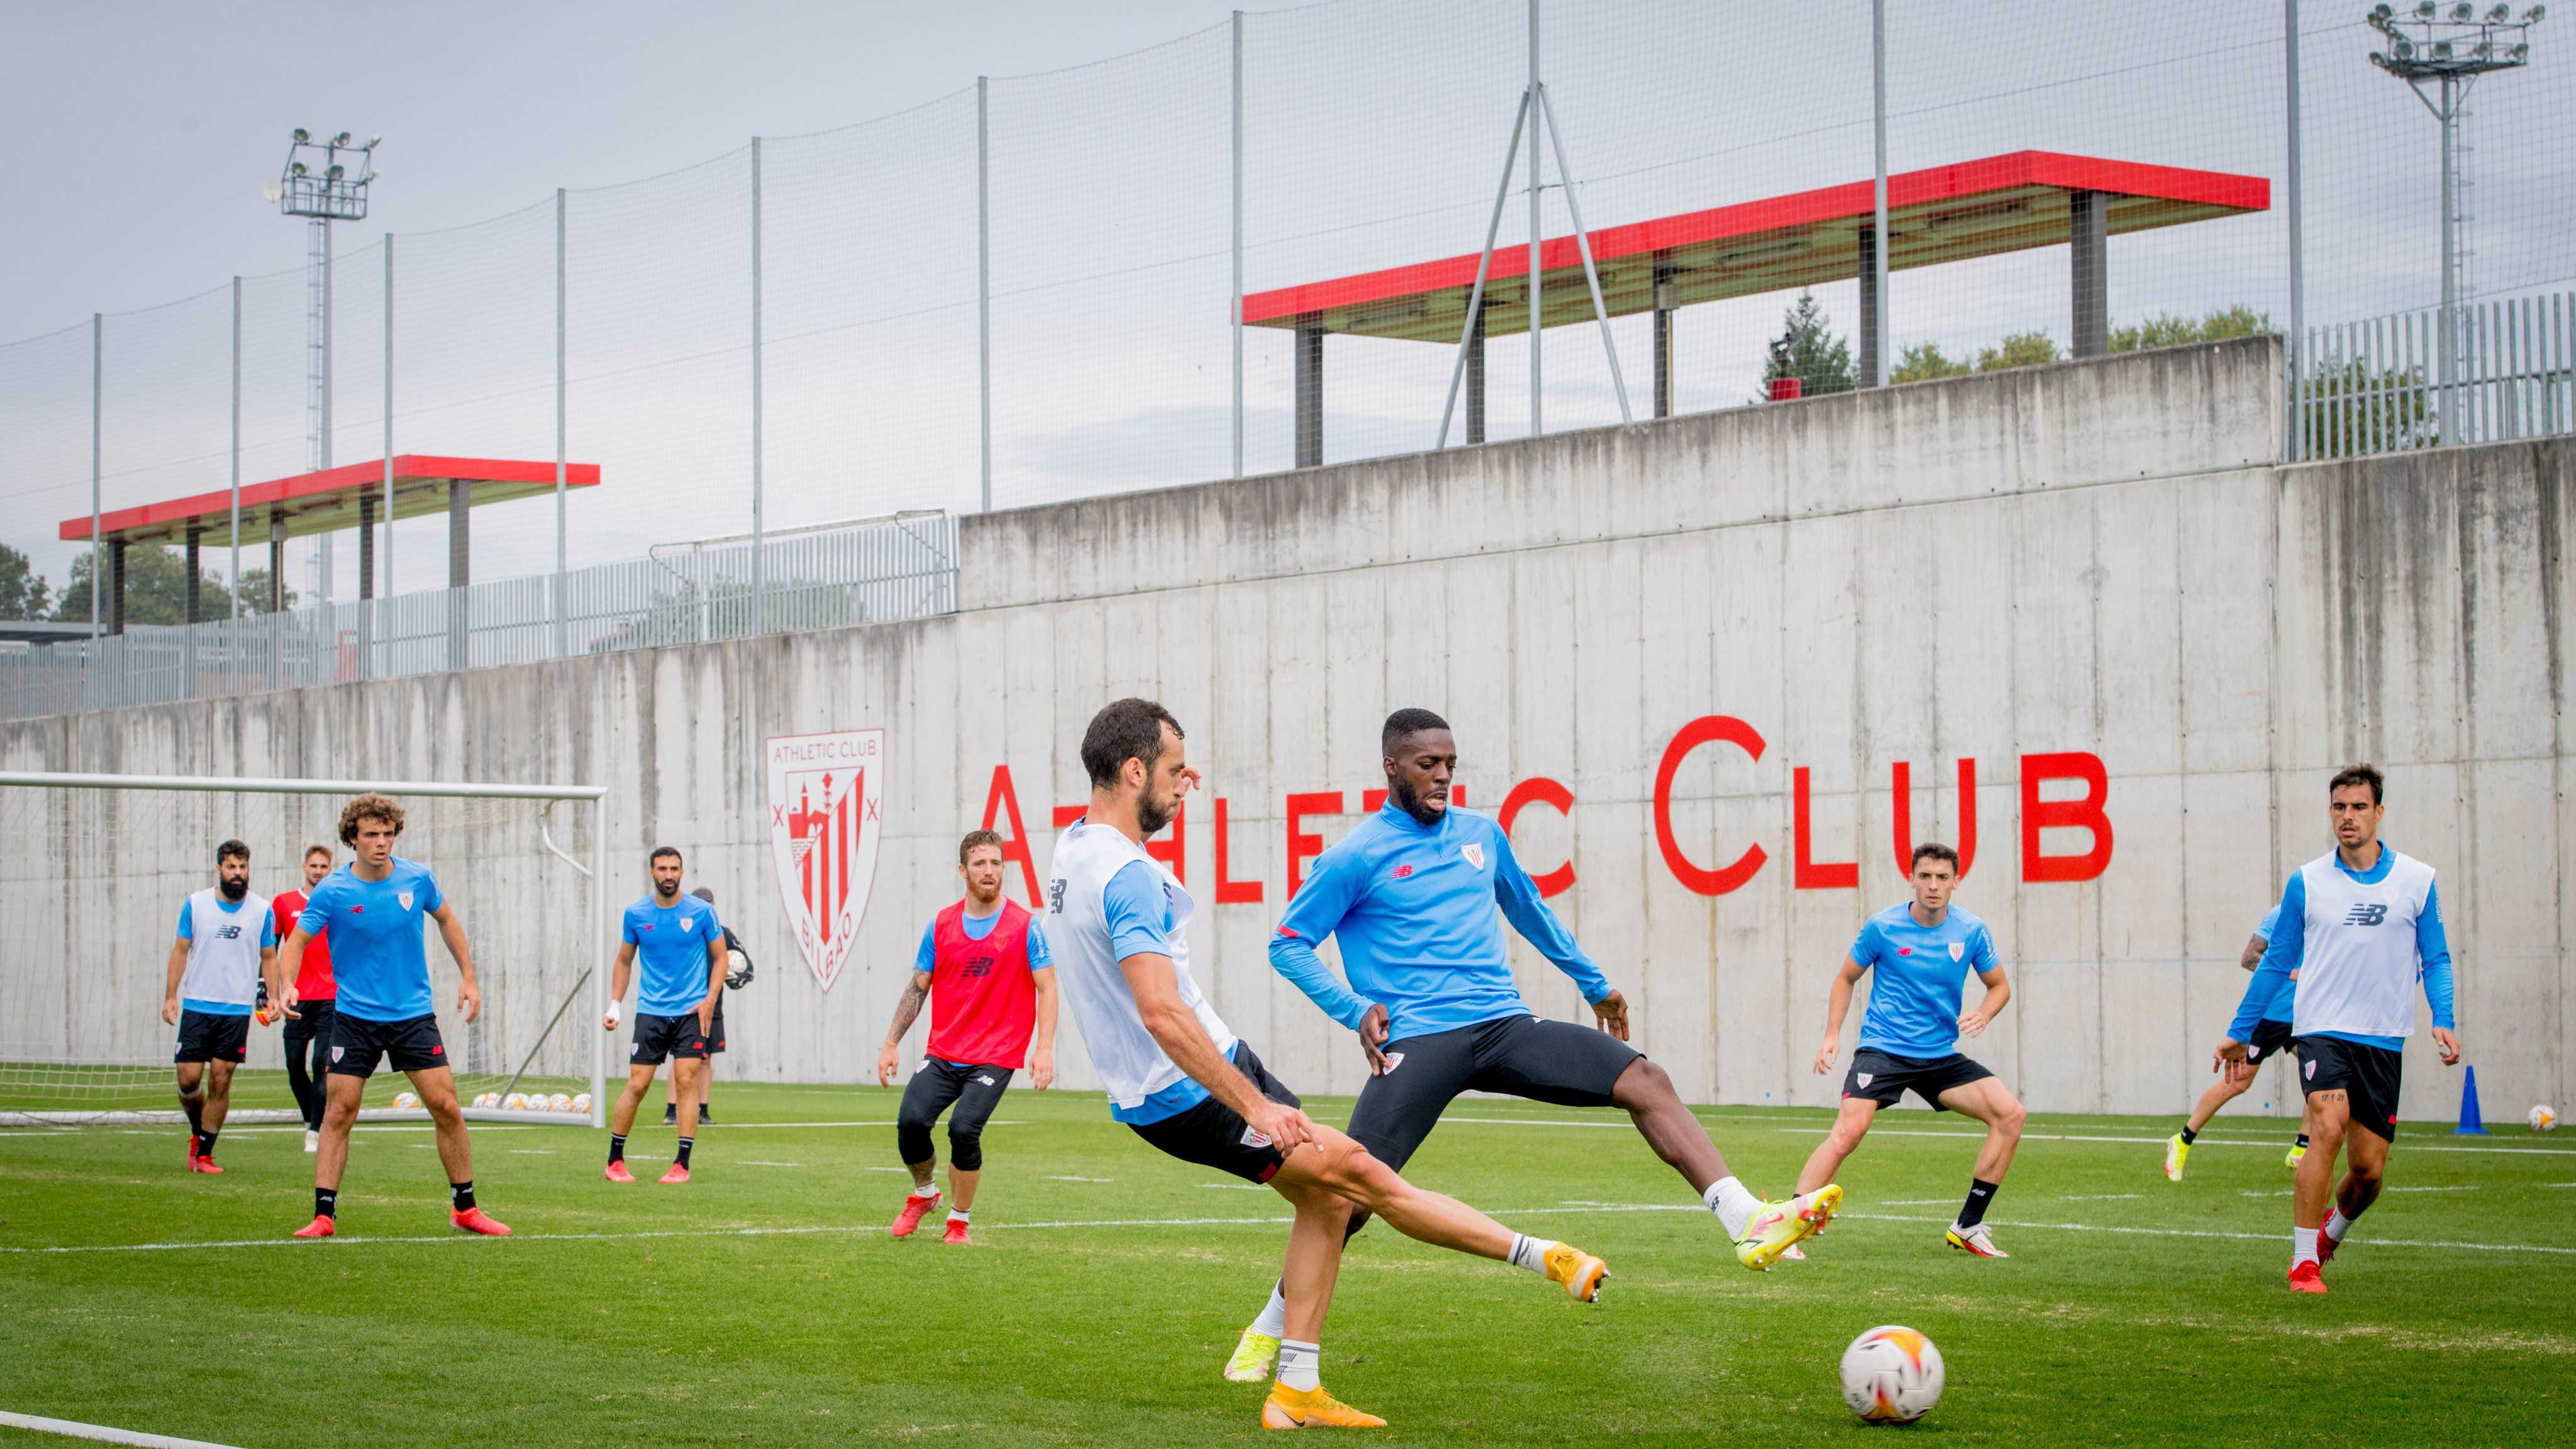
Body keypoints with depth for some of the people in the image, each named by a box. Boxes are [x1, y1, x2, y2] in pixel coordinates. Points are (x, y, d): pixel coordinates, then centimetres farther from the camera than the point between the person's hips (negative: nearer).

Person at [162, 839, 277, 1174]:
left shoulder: (261, 911, 3)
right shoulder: (195, 905, 3)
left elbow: (269, 958, 10)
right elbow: (181, 950, 8)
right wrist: (171, 994, 1)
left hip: (238, 1009, 0)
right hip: (197, 1006, 0)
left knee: (221, 1081, -2)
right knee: (189, 1078, -3)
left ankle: (204, 1153, 6)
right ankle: (197, 1132, 25)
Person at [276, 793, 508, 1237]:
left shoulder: (417, 879, -3)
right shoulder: (332, 892, -9)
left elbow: (447, 919, 15)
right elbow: (296, 941, -5)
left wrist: (468, 976, 13)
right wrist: (287, 985, -24)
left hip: (414, 1014, 2)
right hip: (354, 1016, -1)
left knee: (446, 1108, -3)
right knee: (339, 1113, -6)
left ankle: (465, 1207, 10)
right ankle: (324, 1215, 1)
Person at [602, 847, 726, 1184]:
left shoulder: (701, 912, -2)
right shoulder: (636, 914, 2)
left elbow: (720, 957, 7)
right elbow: (625, 961, 14)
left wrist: (710, 998, -6)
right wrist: (614, 1005, 5)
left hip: (691, 1012, -1)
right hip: (651, 1011, 1)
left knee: (686, 1081, -10)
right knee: (637, 1084, -3)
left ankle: (682, 1164, -6)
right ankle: (615, 1160, 10)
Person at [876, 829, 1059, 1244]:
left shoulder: (1025, 926, -2)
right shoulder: (940, 926, 7)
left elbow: (1047, 989, -2)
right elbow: (917, 988, 14)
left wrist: (1044, 1048, -13)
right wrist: (891, 1044, 8)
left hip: (996, 1057, -3)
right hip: (942, 1055, 3)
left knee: (963, 1129, -21)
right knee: (911, 1120, -17)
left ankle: (958, 1221, 1)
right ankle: (924, 1193, 14)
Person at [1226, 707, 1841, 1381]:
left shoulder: (1481, 833, 16)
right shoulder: (1355, 857, -1)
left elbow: (1530, 913, 32)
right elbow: (1288, 944, 2)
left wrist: (1595, 984, 37)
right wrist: (1356, 1009, -10)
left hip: (1505, 1024, 5)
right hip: (1417, 1042, -5)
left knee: (1645, 1081, -15)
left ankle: (1749, 1224, -23)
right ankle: (1270, 1330, 9)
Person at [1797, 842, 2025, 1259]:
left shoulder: (1972, 932, 1)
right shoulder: (1882, 927, -5)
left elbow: (2000, 986, 14)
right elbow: (1846, 978, 10)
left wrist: (1983, 1014, -8)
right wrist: (1833, 1033, -2)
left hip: (1940, 1056, 4)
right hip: (1882, 1049, -4)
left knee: (2010, 1114, -11)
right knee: (1848, 1131, -26)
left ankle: (1967, 1228, 0)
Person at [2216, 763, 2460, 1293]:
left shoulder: (2417, 881, 4)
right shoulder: (2306, 883, 3)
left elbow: (2435, 960, 10)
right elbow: (2276, 963, 12)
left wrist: (2443, 1021, -7)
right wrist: (2240, 1032, 14)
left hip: (2384, 1040, 2)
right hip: (2322, 1030, -2)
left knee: (2369, 1169, 3)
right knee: (2329, 1127, -25)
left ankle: (2332, 1231, 36)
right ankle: (2304, 1261, -19)